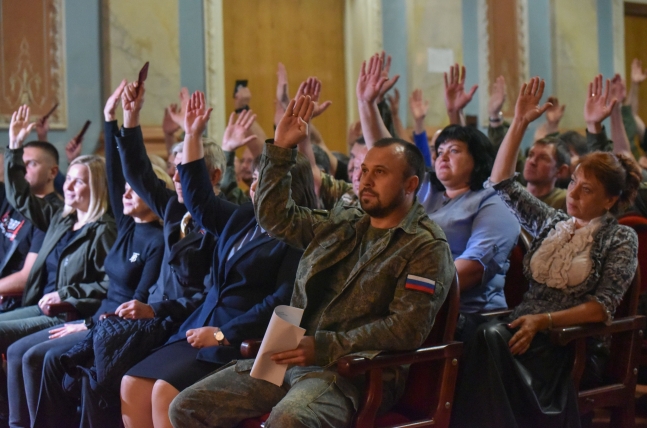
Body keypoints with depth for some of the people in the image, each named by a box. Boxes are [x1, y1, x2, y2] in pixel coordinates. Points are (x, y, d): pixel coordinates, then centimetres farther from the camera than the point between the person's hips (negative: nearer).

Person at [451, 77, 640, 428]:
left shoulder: (621, 239, 6)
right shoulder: (552, 222, 20)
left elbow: (602, 308, -3)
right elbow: (501, 182, 17)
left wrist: (543, 320, -15)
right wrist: (519, 123, 9)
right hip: (523, 329, 5)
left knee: (491, 340, -36)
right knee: (489, 337, -34)